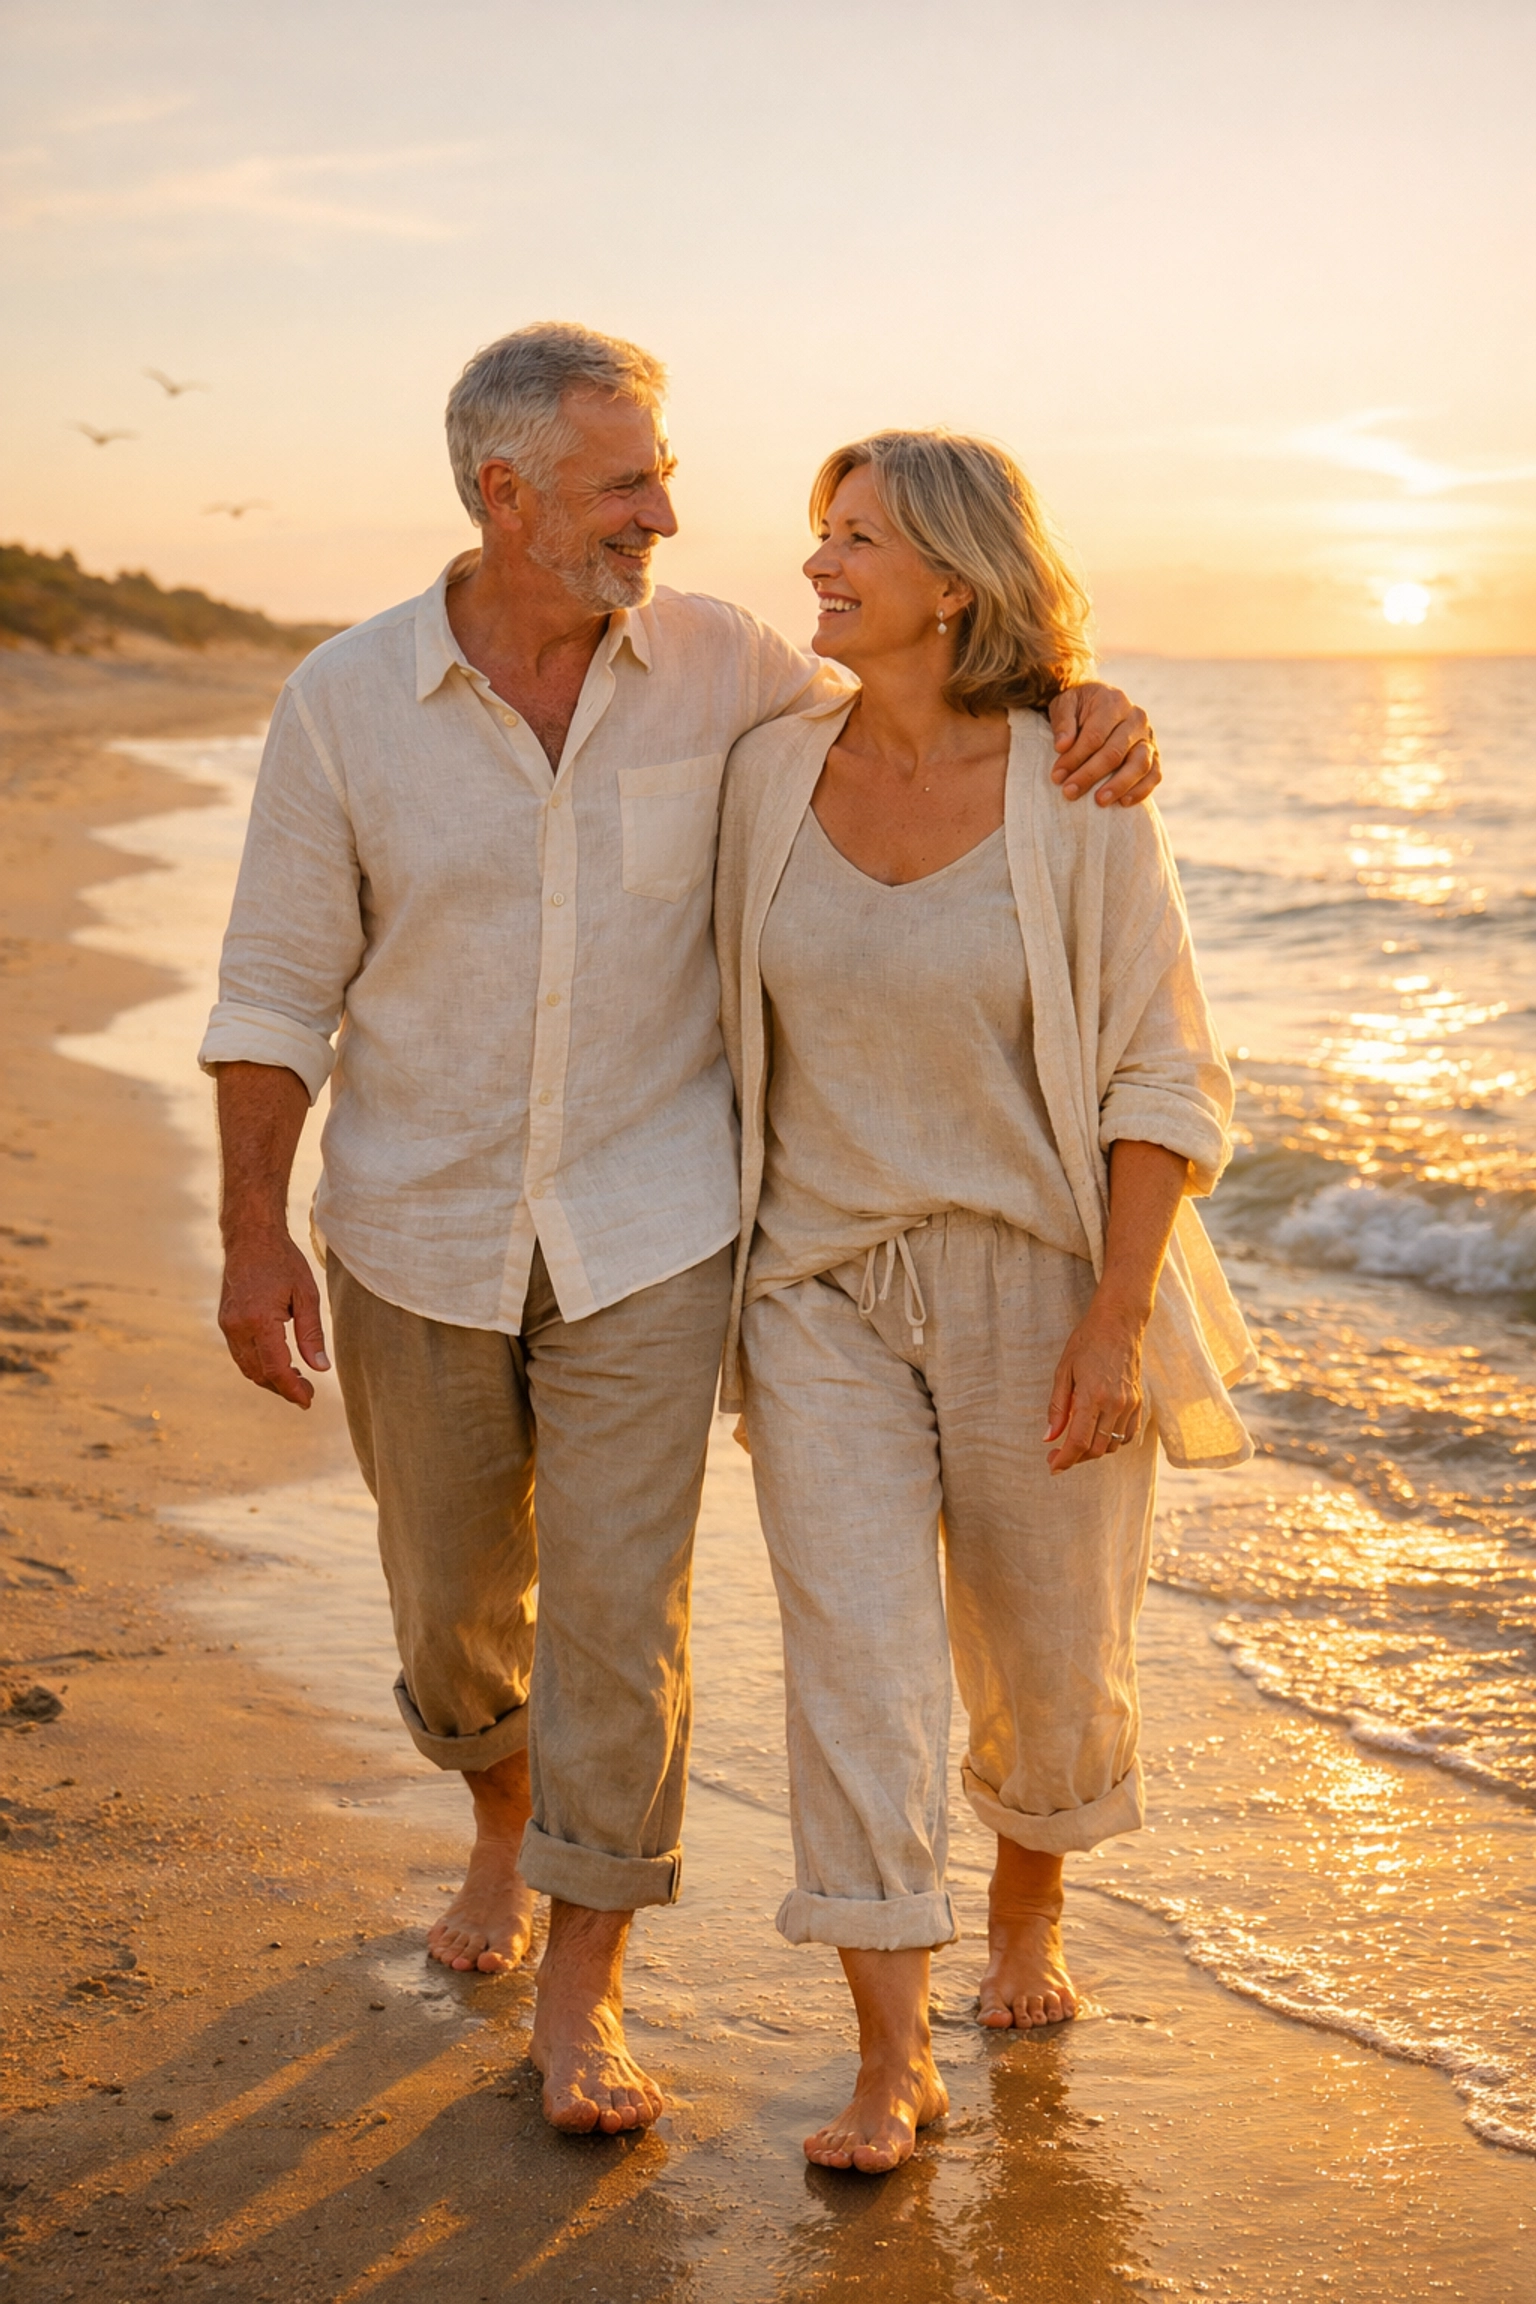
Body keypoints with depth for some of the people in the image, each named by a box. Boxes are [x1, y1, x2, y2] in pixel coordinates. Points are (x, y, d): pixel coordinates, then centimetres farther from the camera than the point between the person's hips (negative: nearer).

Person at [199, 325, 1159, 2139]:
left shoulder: (713, 663, -5)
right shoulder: (346, 704, -9)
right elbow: (277, 986, -4)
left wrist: (1083, 708, -11)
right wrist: (255, 1236, -8)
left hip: (643, 1232, 0)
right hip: (419, 1238, 1)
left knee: (617, 1604, -3)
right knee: (452, 1591, 16)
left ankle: (583, 1997, 12)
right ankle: (505, 1823, 47)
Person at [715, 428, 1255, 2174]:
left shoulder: (1079, 796, -12)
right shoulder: (773, 773, -1)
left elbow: (1162, 1078, -10)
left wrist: (1118, 1319, -16)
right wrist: (715, 1269, 11)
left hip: (1037, 1282, -2)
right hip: (825, 1291, 2)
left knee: (1051, 1665, 12)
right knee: (853, 1660, -7)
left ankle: (1027, 1907, 43)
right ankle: (892, 2062, 4)